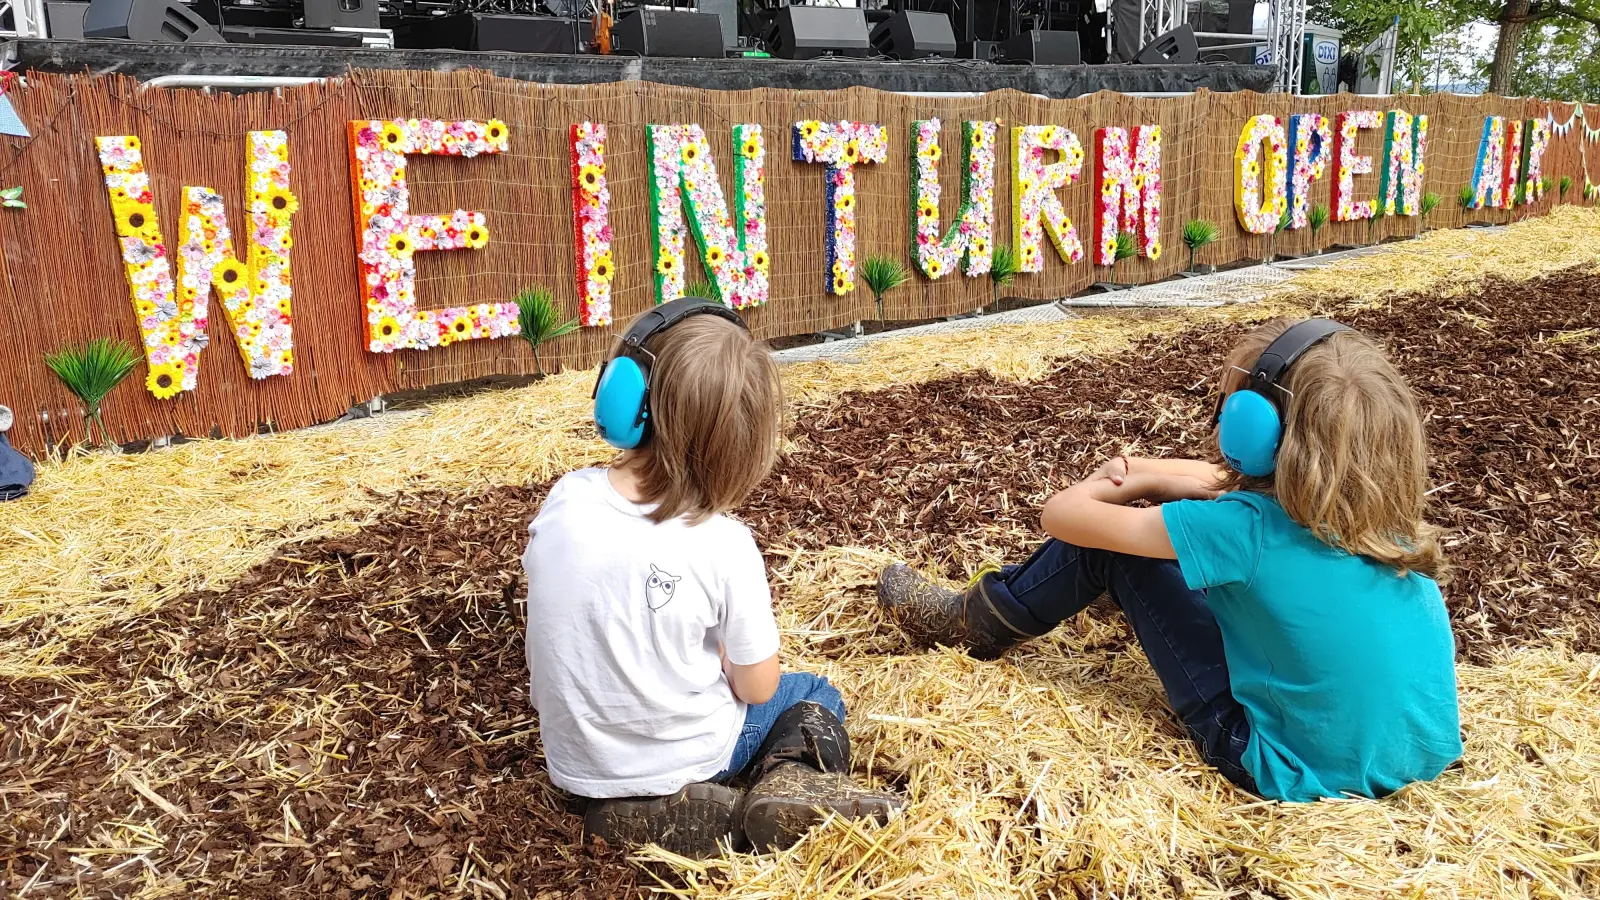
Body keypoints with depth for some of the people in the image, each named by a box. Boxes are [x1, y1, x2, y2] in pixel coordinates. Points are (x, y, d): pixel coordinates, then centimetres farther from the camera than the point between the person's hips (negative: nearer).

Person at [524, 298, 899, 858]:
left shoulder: (562, 502, -16)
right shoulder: (723, 545, -26)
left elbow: (571, 632, 1)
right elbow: (757, 689, -14)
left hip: (577, 765, 5)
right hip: (685, 762, -5)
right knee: (816, 697, 22)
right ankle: (791, 780, -6)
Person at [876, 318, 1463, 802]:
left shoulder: (1249, 526, -24)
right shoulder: (1373, 505, -4)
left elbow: (1061, 513, -16)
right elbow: (1225, 481, 15)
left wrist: (1107, 485, 5)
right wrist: (1140, 476, 6)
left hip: (1298, 773, -7)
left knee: (1104, 536, -5)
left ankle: (974, 625, 19)